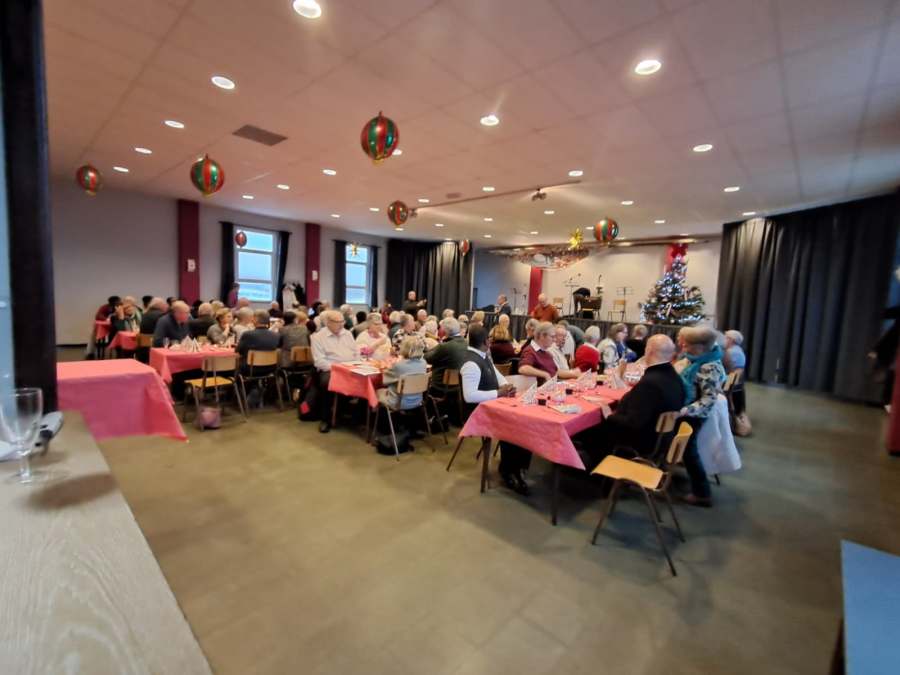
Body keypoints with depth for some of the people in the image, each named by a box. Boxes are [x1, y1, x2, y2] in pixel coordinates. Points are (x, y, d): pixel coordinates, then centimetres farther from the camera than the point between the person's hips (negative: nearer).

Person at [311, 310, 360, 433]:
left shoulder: (347, 334, 17)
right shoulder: (318, 337, 0)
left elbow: (357, 352, 15)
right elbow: (319, 361, -9)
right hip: (329, 370, -4)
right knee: (326, 382, -37)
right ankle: (325, 419, -17)